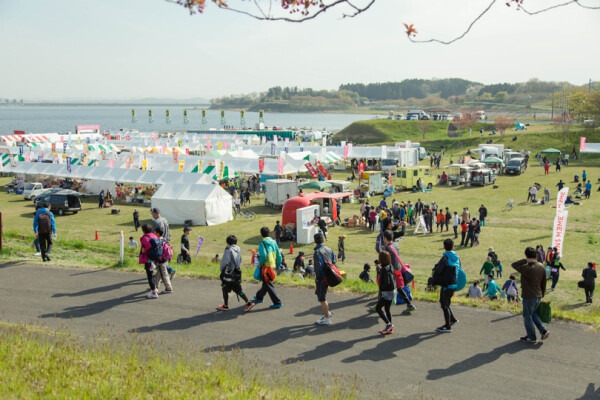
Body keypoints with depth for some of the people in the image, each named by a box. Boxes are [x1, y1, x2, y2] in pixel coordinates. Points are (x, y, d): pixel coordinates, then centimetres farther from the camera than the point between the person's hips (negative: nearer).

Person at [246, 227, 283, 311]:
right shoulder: (274, 242, 4)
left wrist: (260, 263, -10)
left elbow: (263, 256, -26)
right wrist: (277, 265, 16)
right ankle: (259, 297, 43)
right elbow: (279, 255, 5)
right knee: (266, 283, 23)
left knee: (268, 285, 4)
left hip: (266, 267, -7)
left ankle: (277, 303, 4)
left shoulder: (262, 243, -15)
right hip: (273, 266, 7)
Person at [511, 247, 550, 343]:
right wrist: (542, 293, 21)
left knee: (527, 317, 8)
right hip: (538, 296, 8)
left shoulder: (527, 268, -24)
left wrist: (525, 260, -16)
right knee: (533, 314, 26)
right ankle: (543, 331, 18)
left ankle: (532, 337, 17)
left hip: (529, 297, -8)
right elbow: (544, 282, 10)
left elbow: (514, 265, -14)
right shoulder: (541, 266, 1)